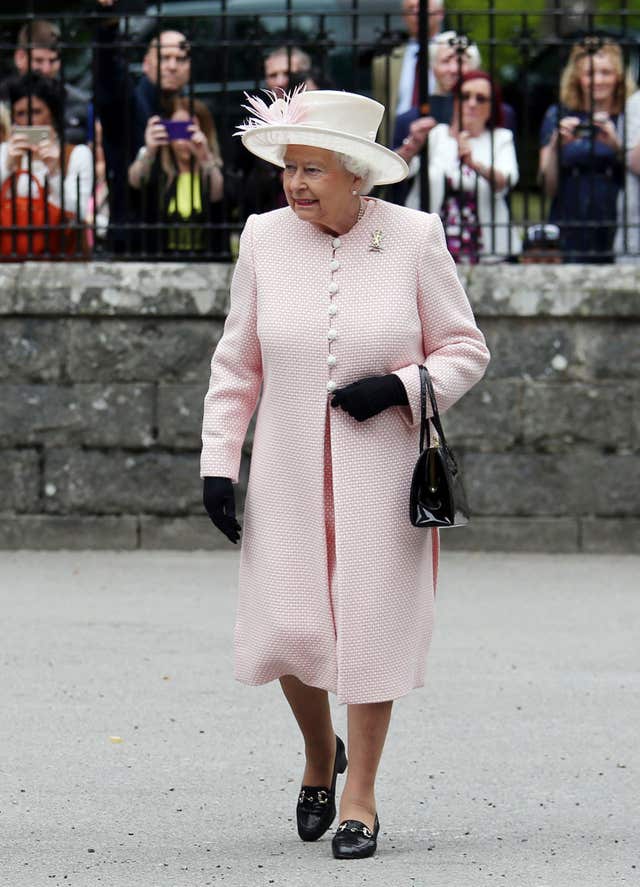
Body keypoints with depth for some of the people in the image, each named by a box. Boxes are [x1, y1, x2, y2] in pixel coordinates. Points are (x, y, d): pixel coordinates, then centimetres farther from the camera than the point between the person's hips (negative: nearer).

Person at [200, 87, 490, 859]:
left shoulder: (413, 239, -5)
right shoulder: (264, 239, 1)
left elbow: (465, 350, 2)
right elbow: (236, 362, 9)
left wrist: (400, 387, -15)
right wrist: (217, 461, 3)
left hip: (382, 470, -2)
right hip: (290, 474, 2)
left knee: (370, 623, 0)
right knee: (286, 630, -2)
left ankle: (360, 796, 13)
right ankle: (320, 754, 28)